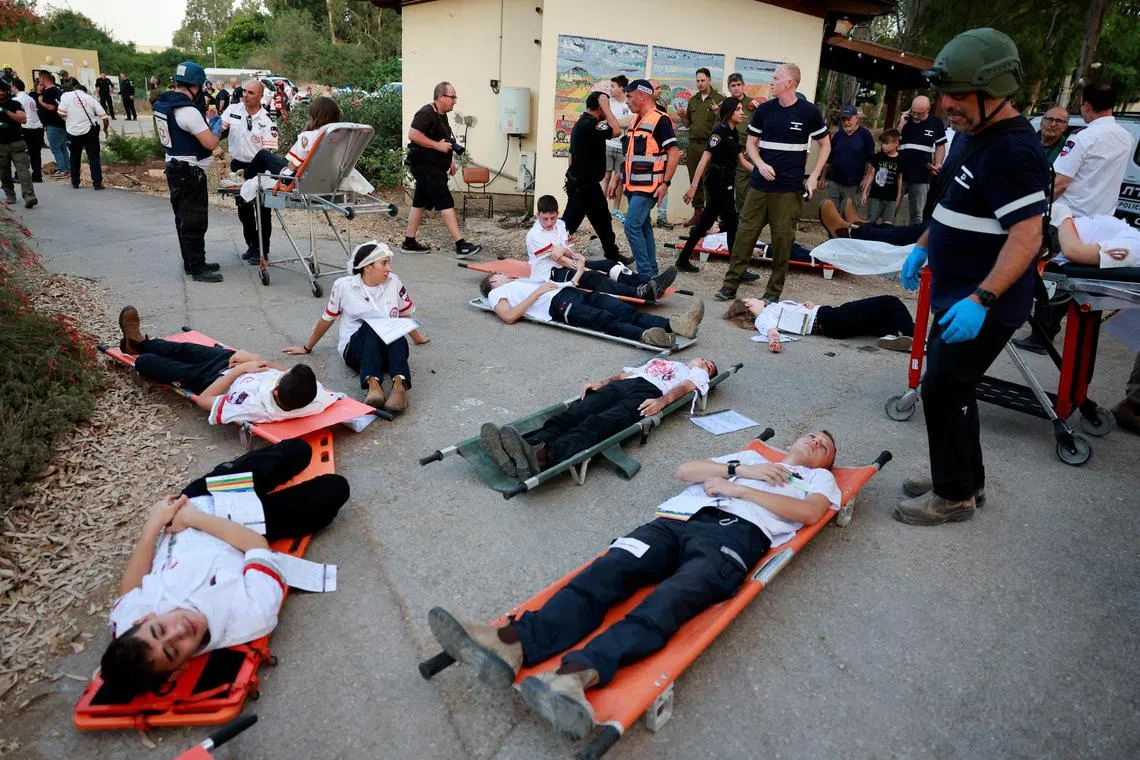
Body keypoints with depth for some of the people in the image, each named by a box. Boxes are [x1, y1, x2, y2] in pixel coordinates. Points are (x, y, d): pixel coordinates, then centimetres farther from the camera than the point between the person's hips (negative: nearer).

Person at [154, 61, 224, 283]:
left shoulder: (161, 104, 8)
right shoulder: (188, 111, -22)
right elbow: (211, 143, -24)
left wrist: (205, 123, 13)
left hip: (174, 167, 10)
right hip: (190, 172, -10)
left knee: (183, 217, 17)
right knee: (195, 221, -4)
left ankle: (191, 262, 27)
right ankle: (198, 269, 0)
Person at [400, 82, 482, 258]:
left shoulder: (442, 115, 18)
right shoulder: (426, 113, -14)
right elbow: (413, 134, -24)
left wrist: (450, 162, 20)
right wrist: (438, 145, -22)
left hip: (434, 168, 10)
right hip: (425, 166, -10)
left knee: (420, 203, 12)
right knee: (446, 203, -13)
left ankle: (409, 242, 18)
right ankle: (461, 245, -14)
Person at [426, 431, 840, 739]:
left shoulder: (819, 477, 29)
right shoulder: (748, 455, 38)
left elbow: (809, 512, 3)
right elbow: (684, 470, 23)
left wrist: (735, 488, 3)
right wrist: (740, 470, 11)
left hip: (735, 530, -3)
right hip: (679, 518, 4)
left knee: (669, 601, -33)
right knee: (607, 571, -24)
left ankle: (578, 674, -57)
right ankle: (512, 644, -44)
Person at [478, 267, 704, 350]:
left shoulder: (520, 282, 40)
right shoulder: (496, 293, 18)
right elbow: (509, 317, -7)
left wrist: (578, 272, 29)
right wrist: (538, 292, -7)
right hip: (557, 304, -7)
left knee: (626, 311, -19)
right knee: (606, 320, -35)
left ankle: (676, 324, -38)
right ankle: (645, 336, -59)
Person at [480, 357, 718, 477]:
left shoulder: (697, 375, 30)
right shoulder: (657, 361, 45)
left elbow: (686, 386, 8)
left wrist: (662, 401, -15)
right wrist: (601, 383, 13)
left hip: (649, 393, -5)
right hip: (622, 384, 6)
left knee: (599, 424, -35)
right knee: (573, 414, -26)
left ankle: (542, 456, -63)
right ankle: (528, 446, -52)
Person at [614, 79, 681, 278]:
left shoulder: (660, 120, -11)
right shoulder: (634, 121, 15)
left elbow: (674, 154, -16)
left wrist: (665, 183, -20)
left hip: (648, 186, -9)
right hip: (633, 185, 9)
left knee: (632, 226, -15)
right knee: (644, 227, 11)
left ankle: (646, 273, -9)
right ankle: (651, 272, 19)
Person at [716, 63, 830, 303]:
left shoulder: (809, 112, -2)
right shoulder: (764, 109, 5)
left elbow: (825, 145, 7)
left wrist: (813, 176, -3)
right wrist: (760, 164, -7)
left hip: (789, 189, -2)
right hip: (760, 186, 2)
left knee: (783, 239, 2)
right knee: (745, 234, 1)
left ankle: (774, 291, 12)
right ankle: (730, 286, 8)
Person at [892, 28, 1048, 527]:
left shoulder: (1013, 151, -21)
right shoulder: (968, 134, 9)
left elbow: (1026, 236, -26)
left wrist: (980, 301, -33)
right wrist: (923, 246, 19)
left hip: (982, 305, -10)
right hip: (956, 294, 10)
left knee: (943, 392, -3)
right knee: (953, 386, 17)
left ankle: (954, 497, 14)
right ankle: (967, 479, 33)